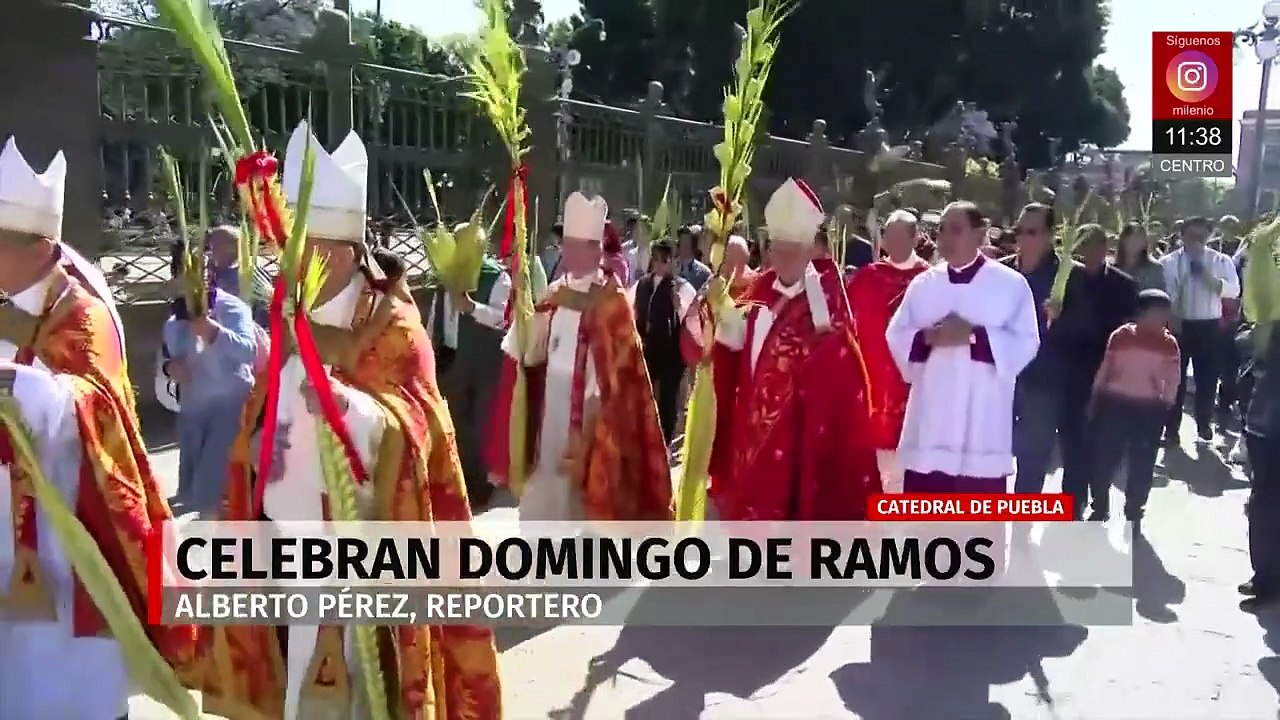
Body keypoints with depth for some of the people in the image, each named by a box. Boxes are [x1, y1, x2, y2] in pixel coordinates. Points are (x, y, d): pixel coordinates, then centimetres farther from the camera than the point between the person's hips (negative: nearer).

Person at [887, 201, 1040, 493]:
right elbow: (896, 335, 6)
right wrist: (928, 337, -13)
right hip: (930, 417, 3)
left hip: (982, 421, -3)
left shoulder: (1011, 284, -1)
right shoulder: (923, 283, 9)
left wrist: (975, 336, -19)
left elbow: (1025, 344, -7)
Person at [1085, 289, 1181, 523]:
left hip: (1149, 411, 0)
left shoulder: (1169, 344, -1)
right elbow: (1104, 370, 5)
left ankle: (1133, 513, 18)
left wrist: (1165, 407, -5)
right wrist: (1094, 400, 6)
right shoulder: (1121, 336, -2)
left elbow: (1172, 380, 2)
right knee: (1103, 459, 3)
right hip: (1114, 405, 0)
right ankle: (1099, 509, 18)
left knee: (1141, 465, 5)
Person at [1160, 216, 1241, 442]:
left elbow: (1233, 290, -10)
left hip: (1209, 327, 1)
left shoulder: (1221, 261, 1)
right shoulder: (1168, 262, -1)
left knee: (1207, 377, 10)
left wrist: (1208, 277, -21)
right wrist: (1170, 318, -18)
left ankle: (1204, 424, 26)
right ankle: (1171, 427, 12)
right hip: (1178, 325, -1)